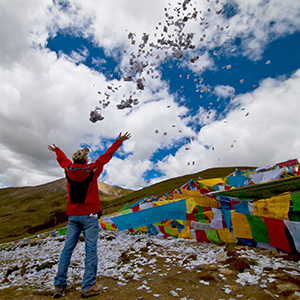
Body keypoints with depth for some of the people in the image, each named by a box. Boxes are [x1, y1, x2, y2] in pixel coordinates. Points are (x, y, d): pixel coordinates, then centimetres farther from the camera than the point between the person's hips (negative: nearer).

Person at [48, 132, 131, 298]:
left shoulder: (68, 170, 2)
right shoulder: (92, 169, -7)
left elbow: (62, 159, 23)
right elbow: (106, 156, 0)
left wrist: (56, 150, 45)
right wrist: (119, 141, 10)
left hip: (73, 216, 5)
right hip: (89, 215, -4)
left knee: (67, 248, 12)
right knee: (90, 249, 1)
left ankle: (59, 285, 18)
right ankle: (88, 286, 6)